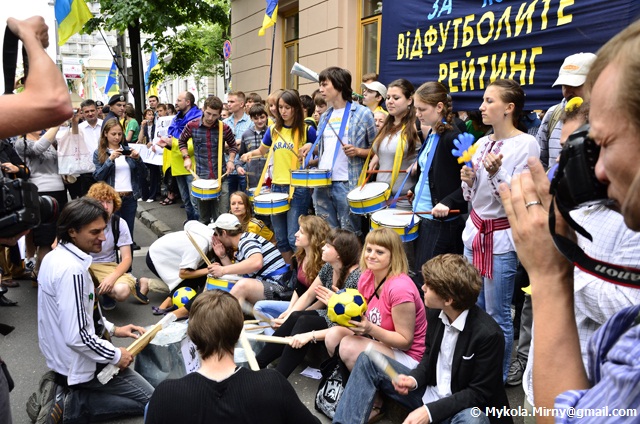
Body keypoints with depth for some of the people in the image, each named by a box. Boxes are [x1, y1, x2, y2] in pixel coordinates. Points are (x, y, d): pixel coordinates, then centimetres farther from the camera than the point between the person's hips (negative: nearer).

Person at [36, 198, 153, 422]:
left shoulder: (55, 256, 0)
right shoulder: (72, 270, -30)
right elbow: (76, 337, -30)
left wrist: (112, 329, 10)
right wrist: (116, 356, -16)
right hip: (78, 364, -9)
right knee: (151, 401, 1)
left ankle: (60, 391, 16)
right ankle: (70, 406, -2)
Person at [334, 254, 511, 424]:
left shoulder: (488, 334, -25)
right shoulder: (435, 313, -6)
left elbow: (480, 393, -20)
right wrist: (414, 379, -12)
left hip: (465, 408, -6)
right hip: (429, 393, 6)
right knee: (368, 360, -2)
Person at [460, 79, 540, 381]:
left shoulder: (526, 145, -11)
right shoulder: (482, 143, 9)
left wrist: (496, 173, -26)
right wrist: (468, 180, -5)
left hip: (502, 237, -7)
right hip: (475, 230, 7)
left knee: (497, 314, 2)